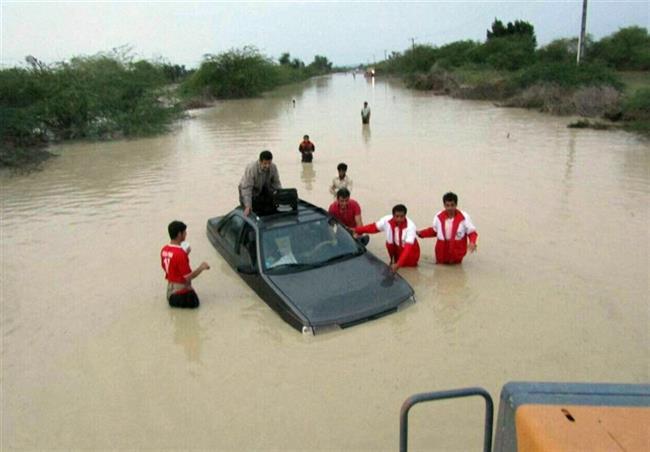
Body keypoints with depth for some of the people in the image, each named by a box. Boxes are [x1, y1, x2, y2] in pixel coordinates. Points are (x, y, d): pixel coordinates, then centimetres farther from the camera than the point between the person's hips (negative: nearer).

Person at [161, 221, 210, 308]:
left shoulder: (164, 250, -2)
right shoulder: (180, 253, -27)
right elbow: (188, 277, -23)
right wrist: (201, 267, -9)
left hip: (170, 288, 8)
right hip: (181, 289, -8)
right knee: (194, 303, 15)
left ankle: (172, 298, 11)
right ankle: (177, 300, 0)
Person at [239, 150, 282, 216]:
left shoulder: (273, 167, -19)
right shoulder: (251, 168, -33)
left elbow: (276, 183, -7)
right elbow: (246, 188, -34)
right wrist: (248, 206, -39)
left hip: (264, 188, 4)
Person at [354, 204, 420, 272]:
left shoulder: (410, 226, -32)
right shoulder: (387, 220, -21)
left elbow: (408, 248, -40)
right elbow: (374, 227, -5)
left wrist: (398, 264, -52)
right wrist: (356, 230, -14)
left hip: (410, 251, -4)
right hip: (397, 248, 4)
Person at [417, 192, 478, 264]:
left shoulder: (464, 217, -18)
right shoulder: (439, 216, -9)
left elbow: (472, 232, -10)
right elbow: (434, 231, 8)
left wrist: (472, 242, -29)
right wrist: (420, 233, -1)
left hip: (457, 248, -2)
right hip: (442, 248, 2)